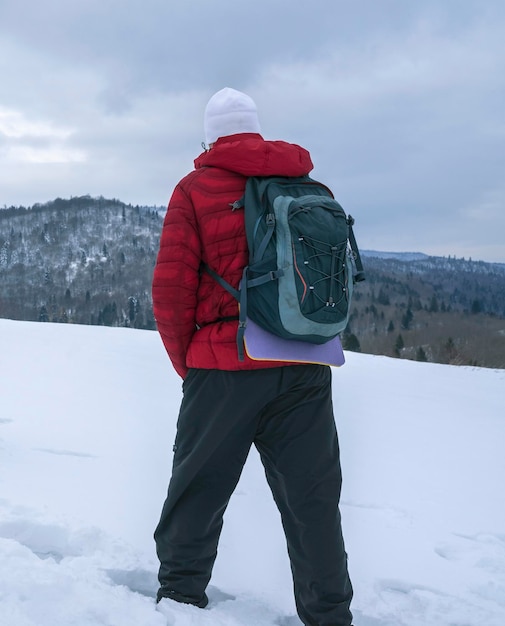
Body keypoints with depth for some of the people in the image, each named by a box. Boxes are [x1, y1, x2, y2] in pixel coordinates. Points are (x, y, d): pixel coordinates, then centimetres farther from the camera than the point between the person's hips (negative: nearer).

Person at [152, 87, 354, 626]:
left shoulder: (196, 188, -1)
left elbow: (170, 288, -7)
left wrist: (186, 362, 6)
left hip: (225, 366, -3)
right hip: (306, 371, 3)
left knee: (196, 492, 12)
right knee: (312, 499, 9)